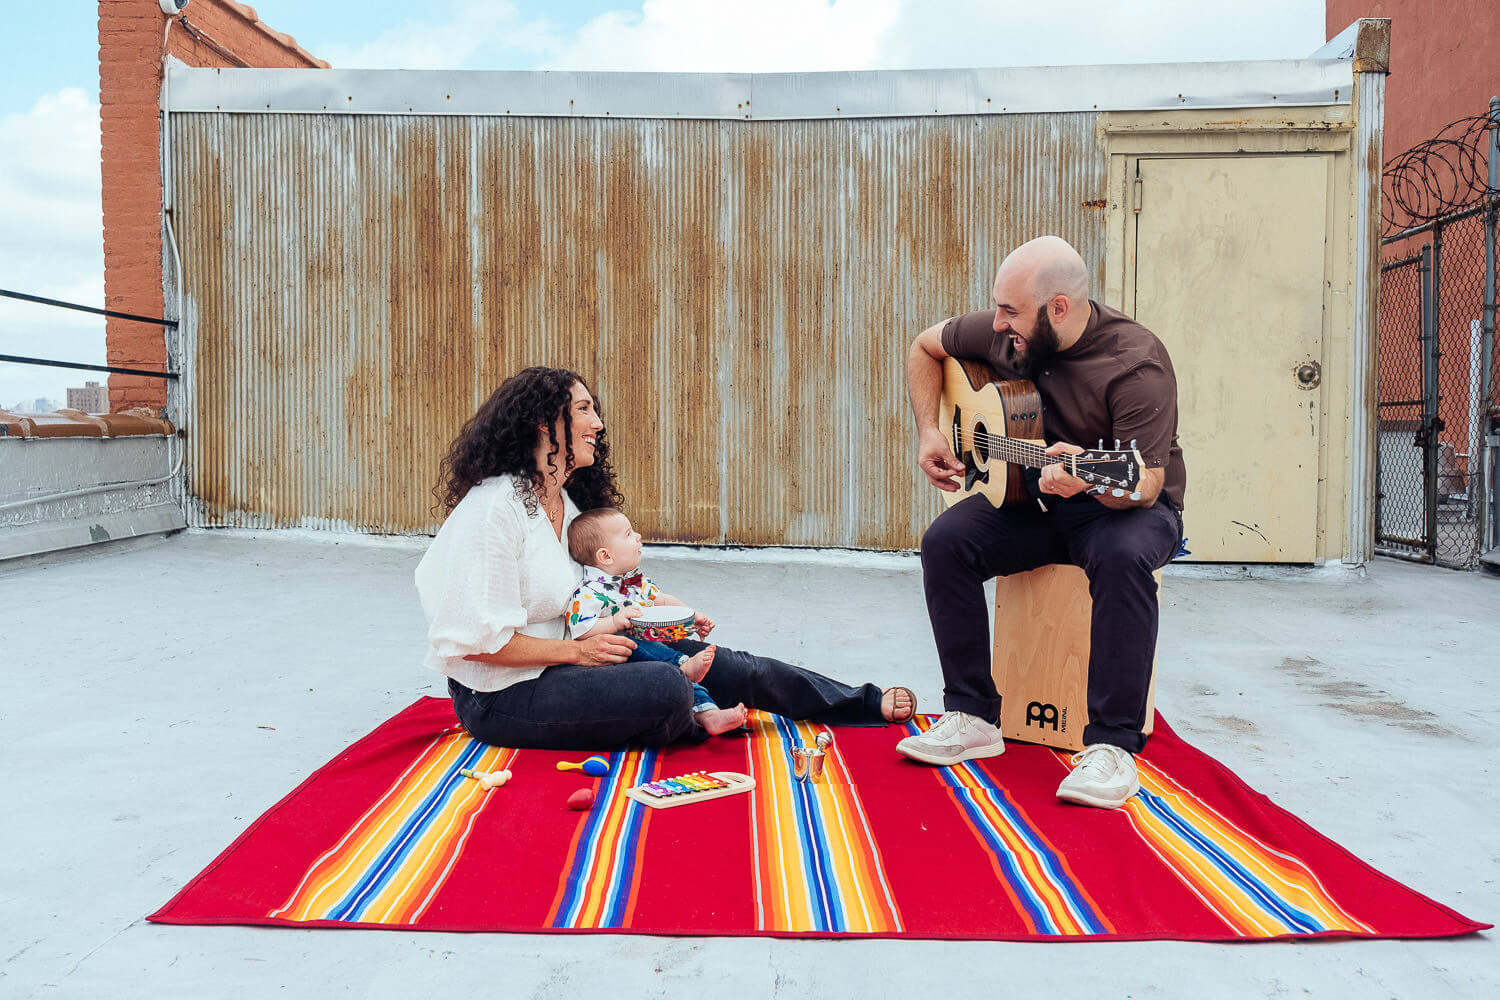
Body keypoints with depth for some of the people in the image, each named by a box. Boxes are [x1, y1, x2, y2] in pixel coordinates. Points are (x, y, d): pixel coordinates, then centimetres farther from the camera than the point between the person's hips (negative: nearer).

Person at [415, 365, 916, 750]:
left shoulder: (570, 502, 12)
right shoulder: (494, 507, -18)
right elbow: (476, 639, -21)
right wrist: (578, 650, -18)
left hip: (560, 665, 9)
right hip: (500, 696, -9)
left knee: (710, 660, -2)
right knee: (665, 688, -29)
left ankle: (868, 703, 8)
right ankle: (696, 724, 7)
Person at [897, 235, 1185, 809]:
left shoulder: (1136, 364, -24)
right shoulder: (1005, 334, -7)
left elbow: (1146, 484, -28)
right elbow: (925, 347, 12)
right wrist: (928, 434, 1)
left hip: (1132, 507, -5)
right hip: (1032, 499, 5)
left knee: (1124, 556, -39)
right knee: (946, 541, -20)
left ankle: (1112, 746, -29)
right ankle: (973, 719, -11)